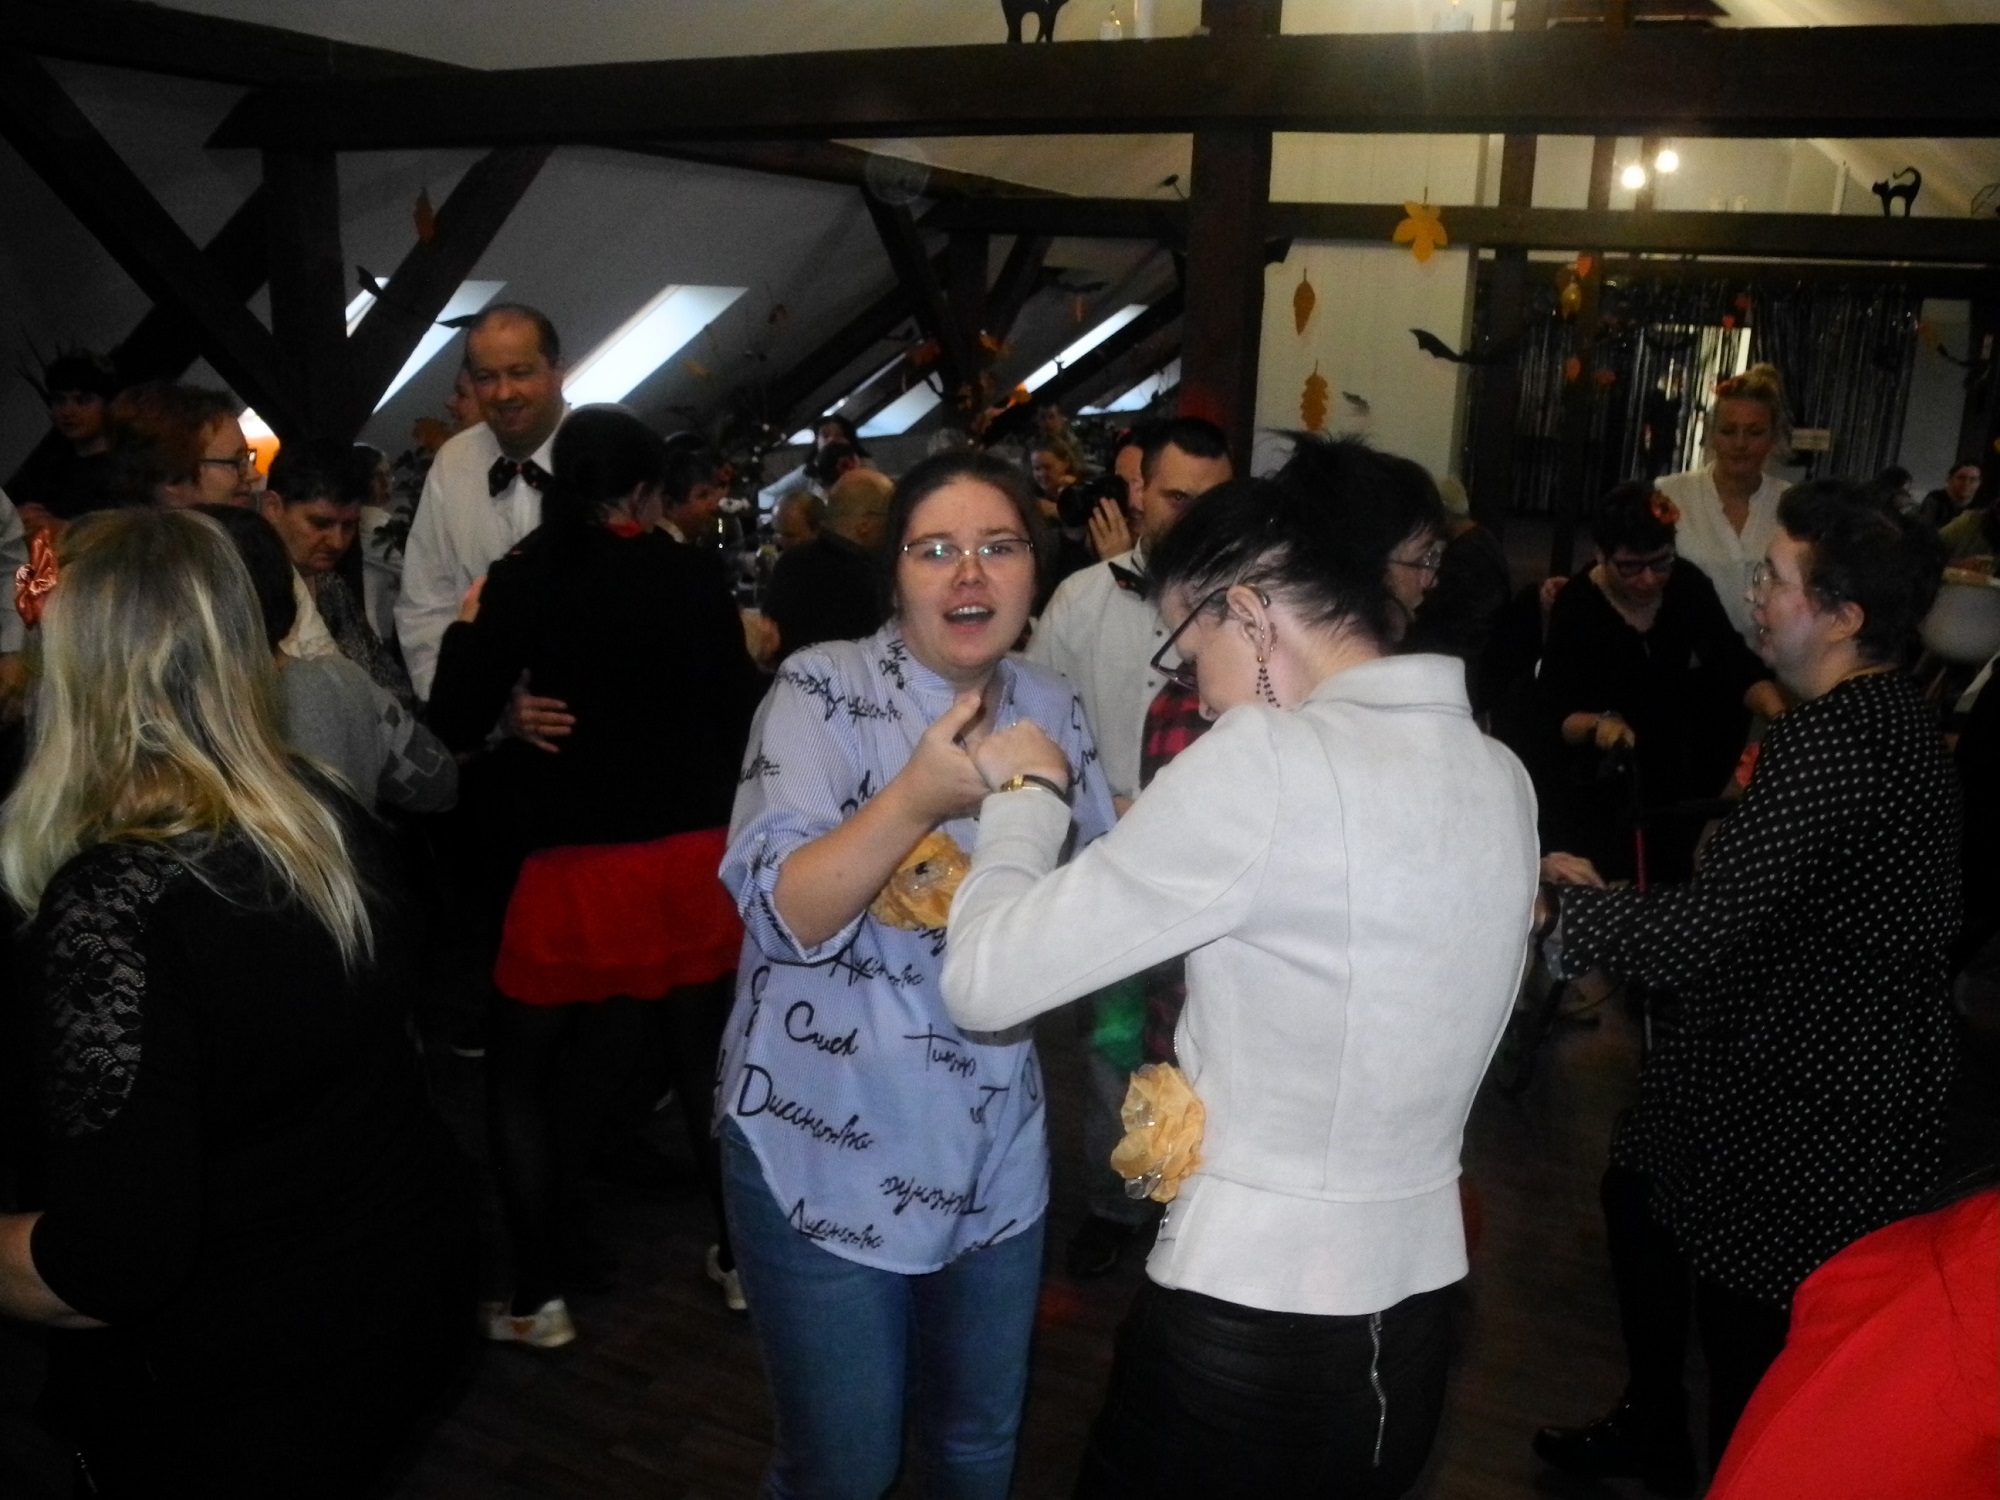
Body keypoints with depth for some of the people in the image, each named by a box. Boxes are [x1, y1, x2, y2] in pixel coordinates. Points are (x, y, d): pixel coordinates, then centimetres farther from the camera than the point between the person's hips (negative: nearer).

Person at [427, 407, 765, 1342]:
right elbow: (738, 712, 6)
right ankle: (743, 1254, 28)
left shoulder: (523, 579, -5)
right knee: (707, 1054, 17)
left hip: (580, 863, -2)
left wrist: (468, 629, 10)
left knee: (519, 1071, 14)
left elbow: (455, 726, -4)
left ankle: (541, 1296, 15)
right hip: (697, 852, 3)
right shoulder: (690, 576, 1)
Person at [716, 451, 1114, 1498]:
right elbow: (782, 915, -21)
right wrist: (919, 796, -34)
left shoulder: (1052, 710, 2)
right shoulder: (822, 687, -13)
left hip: (995, 1155, 5)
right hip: (825, 1155, -4)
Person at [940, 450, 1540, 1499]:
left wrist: (1023, 793, -4)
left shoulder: (1267, 761, -22)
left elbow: (985, 979, -19)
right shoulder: (1501, 778, 2)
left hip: (1248, 1326, -7)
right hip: (1416, 1316, 7)